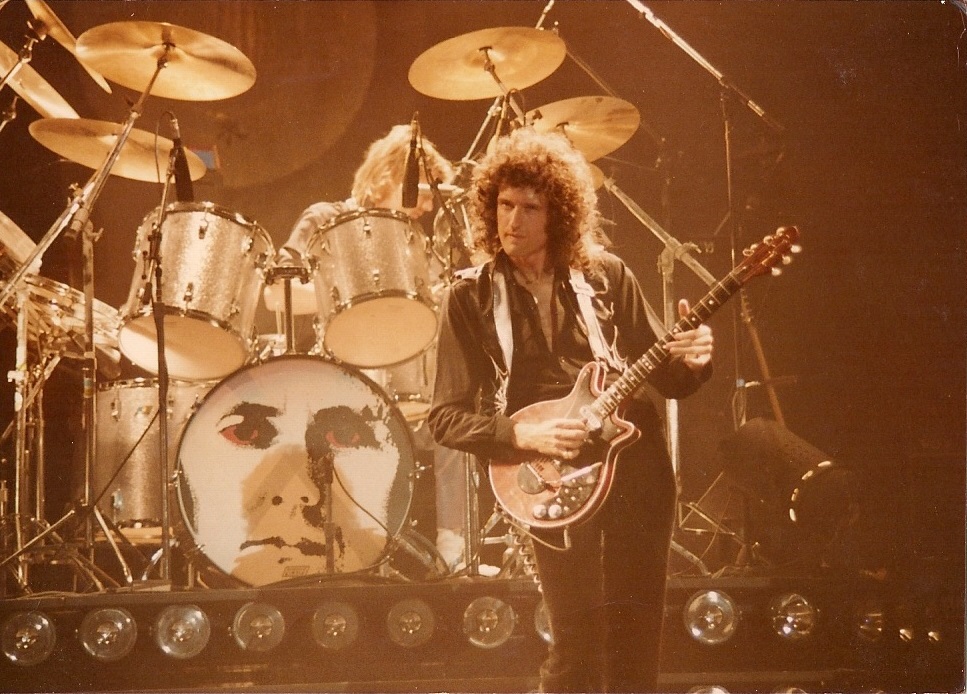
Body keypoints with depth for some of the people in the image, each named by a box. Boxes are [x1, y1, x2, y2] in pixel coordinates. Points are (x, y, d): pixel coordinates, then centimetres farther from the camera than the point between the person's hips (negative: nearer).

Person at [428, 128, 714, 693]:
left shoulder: (606, 275, 5)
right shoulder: (471, 297, 0)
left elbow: (656, 373, 11)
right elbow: (448, 417, -2)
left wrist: (686, 362, -11)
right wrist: (524, 435, -17)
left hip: (639, 470, 2)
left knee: (636, 646, 6)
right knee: (578, 647, -6)